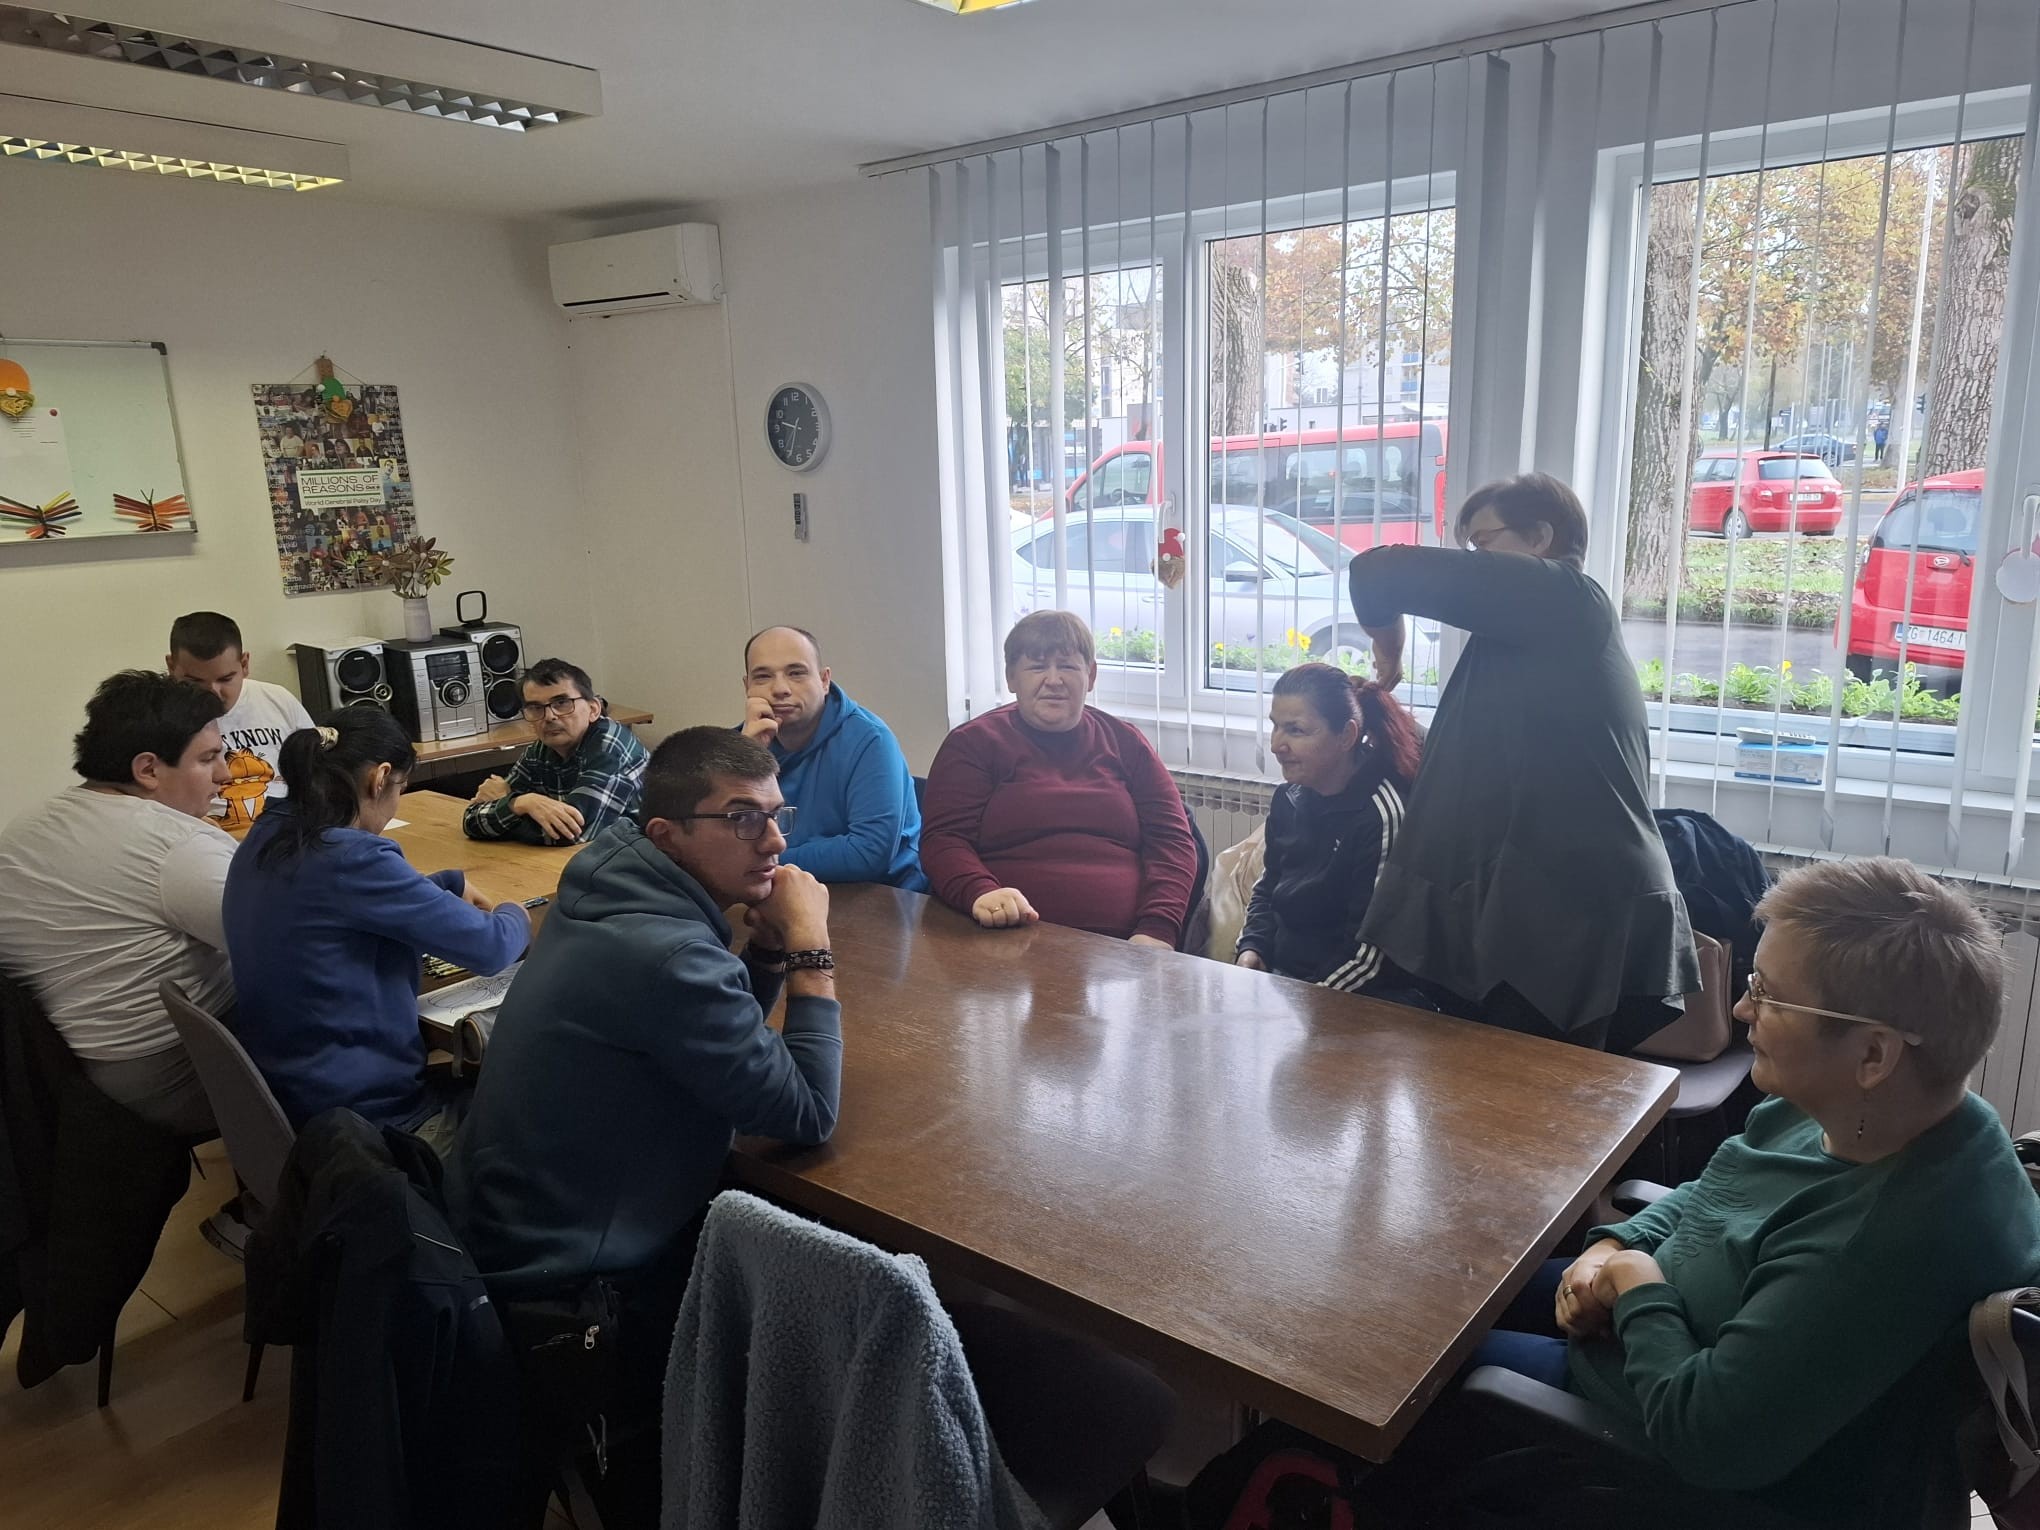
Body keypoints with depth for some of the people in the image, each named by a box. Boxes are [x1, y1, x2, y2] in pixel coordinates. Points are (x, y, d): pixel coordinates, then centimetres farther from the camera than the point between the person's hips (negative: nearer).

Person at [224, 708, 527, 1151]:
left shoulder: (267, 837, 1)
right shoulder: (353, 858, -26)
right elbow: (490, 948, -17)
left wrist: (448, 885, 21)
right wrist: (516, 915, 4)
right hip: (364, 1114, -9)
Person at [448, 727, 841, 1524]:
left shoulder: (623, 892, 0)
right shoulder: (662, 951, -31)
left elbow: (729, 1037, 10)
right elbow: (807, 1113, -25)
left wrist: (769, 944, -7)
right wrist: (810, 948, -19)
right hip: (562, 1288, -9)